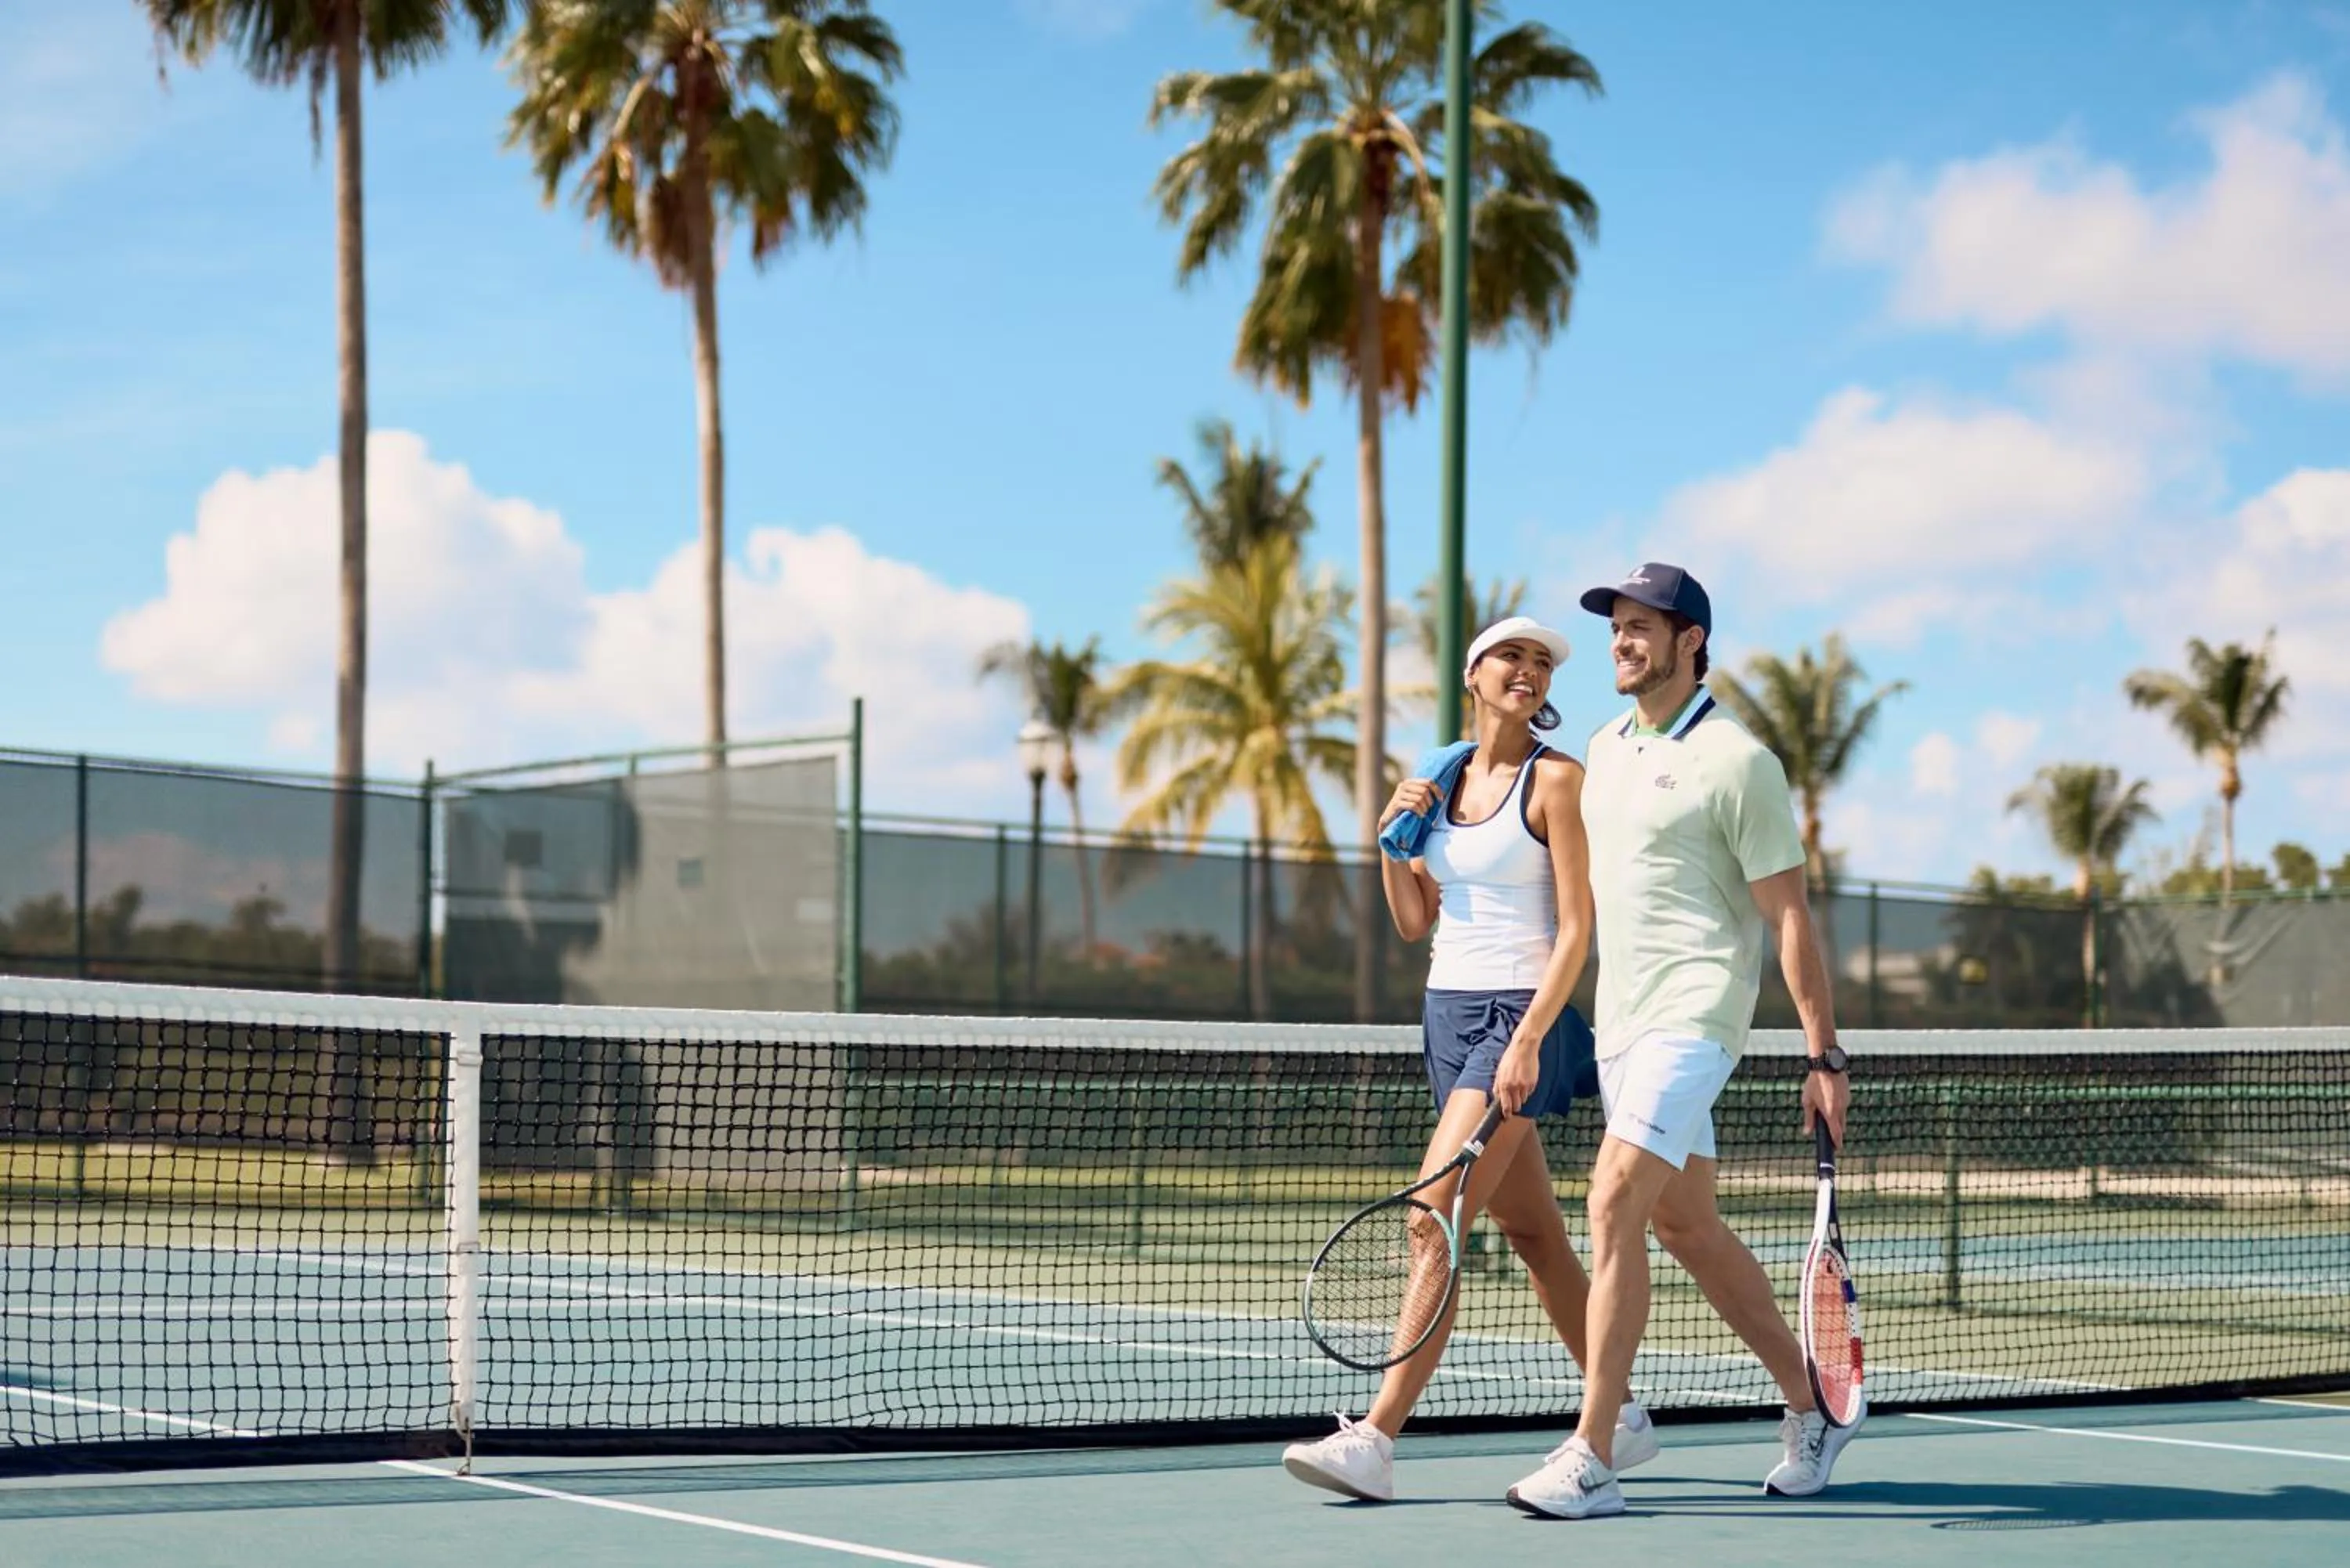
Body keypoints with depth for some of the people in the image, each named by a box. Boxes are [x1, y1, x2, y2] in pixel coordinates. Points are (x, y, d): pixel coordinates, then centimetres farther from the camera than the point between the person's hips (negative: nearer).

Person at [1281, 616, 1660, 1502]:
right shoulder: (1443, 778, 13)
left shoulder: (1556, 780, -6)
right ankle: (1621, 1419, 21)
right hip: (1448, 1012, 7)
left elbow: (1577, 930, -11)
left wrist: (1528, 1039, -20)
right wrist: (1392, 839, 0)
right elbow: (1414, 923, 16)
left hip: (1520, 1019, -7)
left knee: (1436, 1218, -15)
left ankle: (1376, 1439, -18)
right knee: (1533, 1233, 11)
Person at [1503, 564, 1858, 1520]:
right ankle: (1811, 1407, 28)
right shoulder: (1604, 752, 14)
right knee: (1685, 1226, 13)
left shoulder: (1735, 761, -8)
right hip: (1620, 1023, 8)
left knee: (1615, 1201, -19)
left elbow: (1790, 917, -10)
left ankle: (1592, 1458, -19)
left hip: (1692, 1019, -8)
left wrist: (1825, 1057, -13)